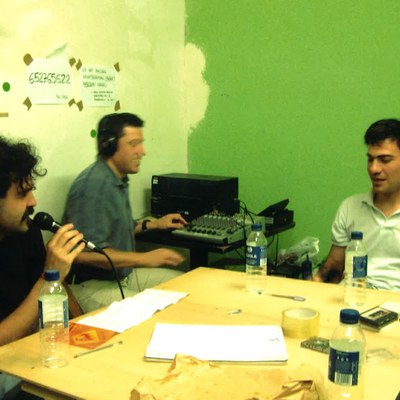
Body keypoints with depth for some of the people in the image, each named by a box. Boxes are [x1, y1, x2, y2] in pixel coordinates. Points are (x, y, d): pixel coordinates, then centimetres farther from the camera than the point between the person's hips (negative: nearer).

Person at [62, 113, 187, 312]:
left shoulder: (118, 180, 11)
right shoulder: (93, 186, -21)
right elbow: (85, 253, -28)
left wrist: (154, 224, 21)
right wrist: (145, 258, -25)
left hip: (123, 274, 10)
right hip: (92, 286, -10)